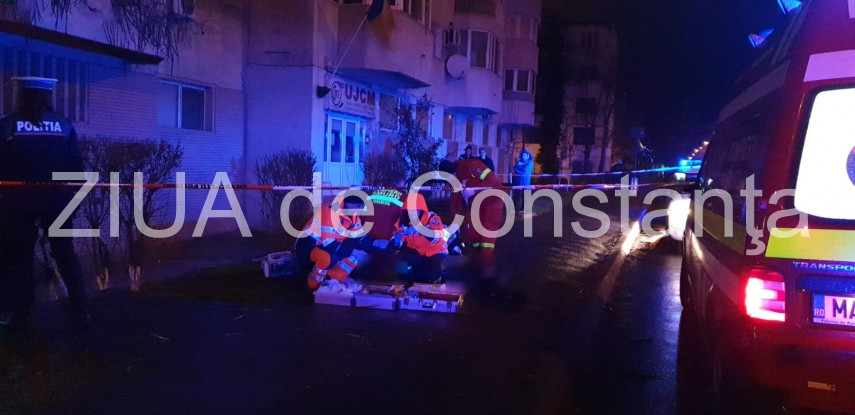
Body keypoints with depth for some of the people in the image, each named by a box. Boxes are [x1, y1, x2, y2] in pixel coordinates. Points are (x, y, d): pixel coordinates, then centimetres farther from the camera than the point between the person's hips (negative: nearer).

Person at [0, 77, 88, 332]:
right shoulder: (64, 125, 0)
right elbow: (76, 165, 2)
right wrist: (73, 193, 11)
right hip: (57, 201, 2)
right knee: (66, 254, 13)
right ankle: (79, 312, 13)